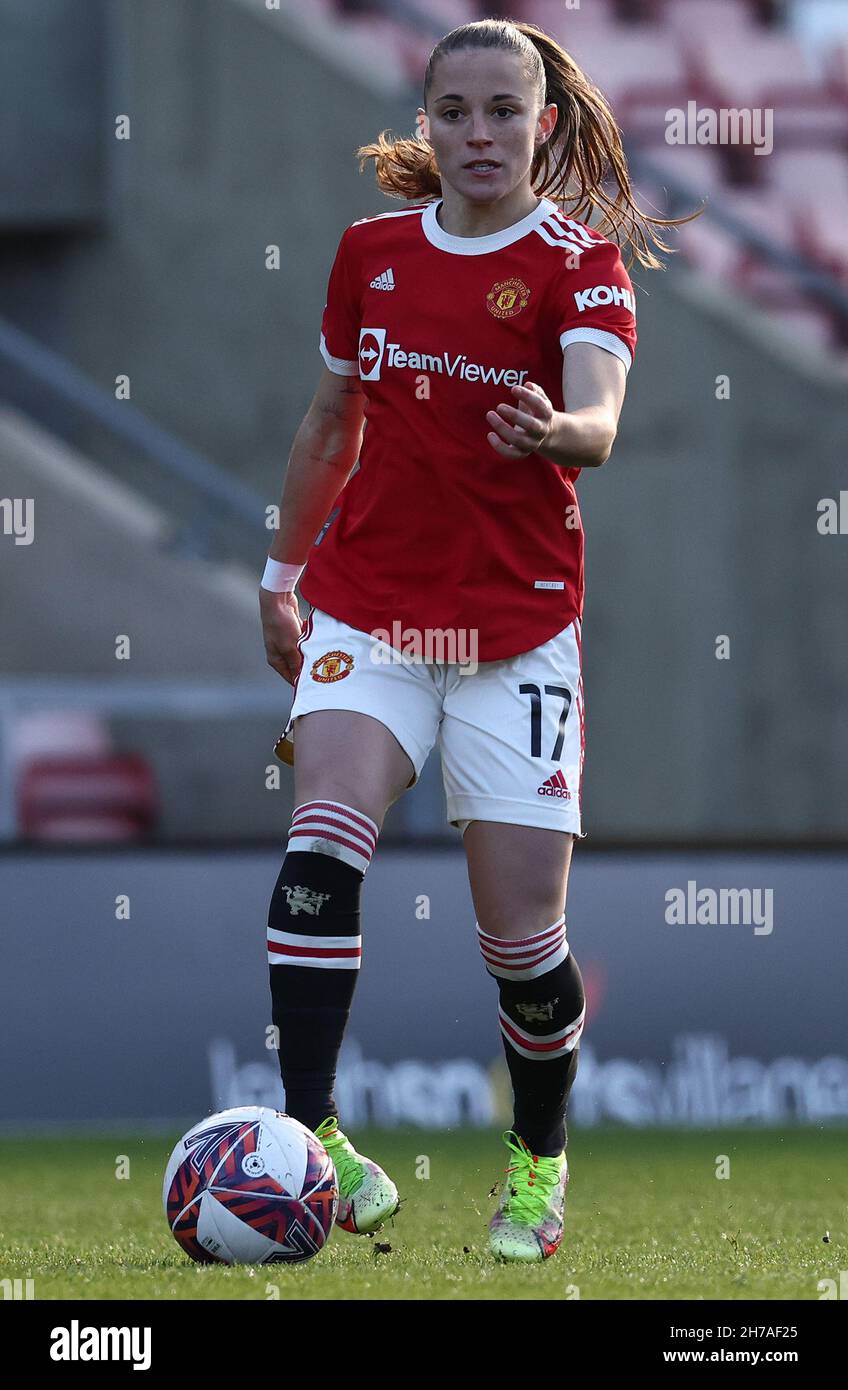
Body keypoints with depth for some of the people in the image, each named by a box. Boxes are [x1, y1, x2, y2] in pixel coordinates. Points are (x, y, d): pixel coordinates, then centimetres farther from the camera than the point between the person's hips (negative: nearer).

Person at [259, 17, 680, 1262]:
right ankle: (311, 1137, -23)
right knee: (324, 840, -22)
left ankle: (539, 1158, 22)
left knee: (525, 935, -2)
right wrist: (283, 574, 24)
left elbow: (598, 421, -23)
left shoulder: (580, 263, -5)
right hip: (366, 613, 2)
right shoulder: (371, 252, 7)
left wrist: (557, 431, -45)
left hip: (516, 631, -2)